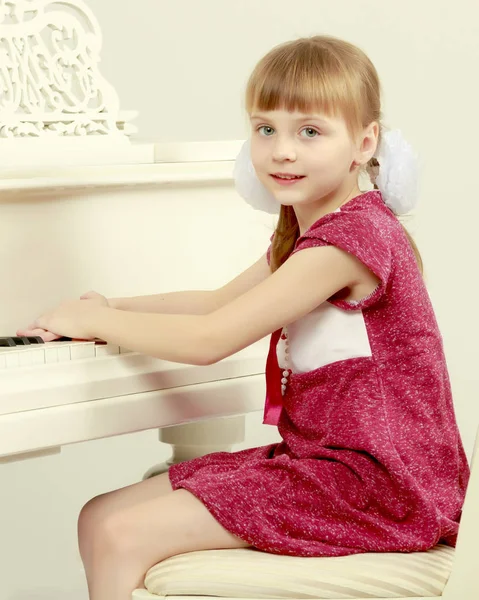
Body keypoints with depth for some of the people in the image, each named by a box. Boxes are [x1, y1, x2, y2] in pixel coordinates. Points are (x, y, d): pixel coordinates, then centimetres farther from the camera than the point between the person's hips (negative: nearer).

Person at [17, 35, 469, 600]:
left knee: (125, 537, -18)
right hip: (318, 454, 10)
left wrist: (97, 320, -5)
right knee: (99, 518, 3)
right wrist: (113, 308, 15)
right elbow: (217, 302, 27)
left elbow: (209, 340, -19)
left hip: (374, 479, -10)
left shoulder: (352, 236, -18)